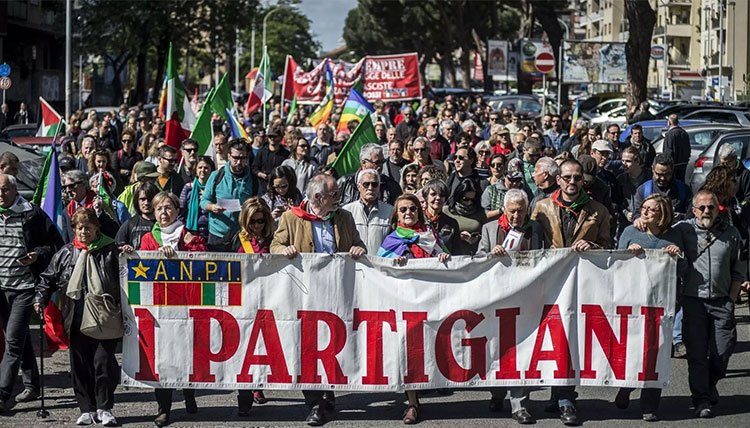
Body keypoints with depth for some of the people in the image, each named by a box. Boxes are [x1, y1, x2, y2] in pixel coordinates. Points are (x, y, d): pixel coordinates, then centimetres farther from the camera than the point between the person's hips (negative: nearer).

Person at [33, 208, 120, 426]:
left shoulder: (110, 251, 3)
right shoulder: (66, 253, 10)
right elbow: (49, 278, 16)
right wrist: (40, 298, 4)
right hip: (76, 320, 3)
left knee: (104, 362, -6)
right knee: (80, 365, 5)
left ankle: (104, 408, 6)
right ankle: (87, 409, 15)